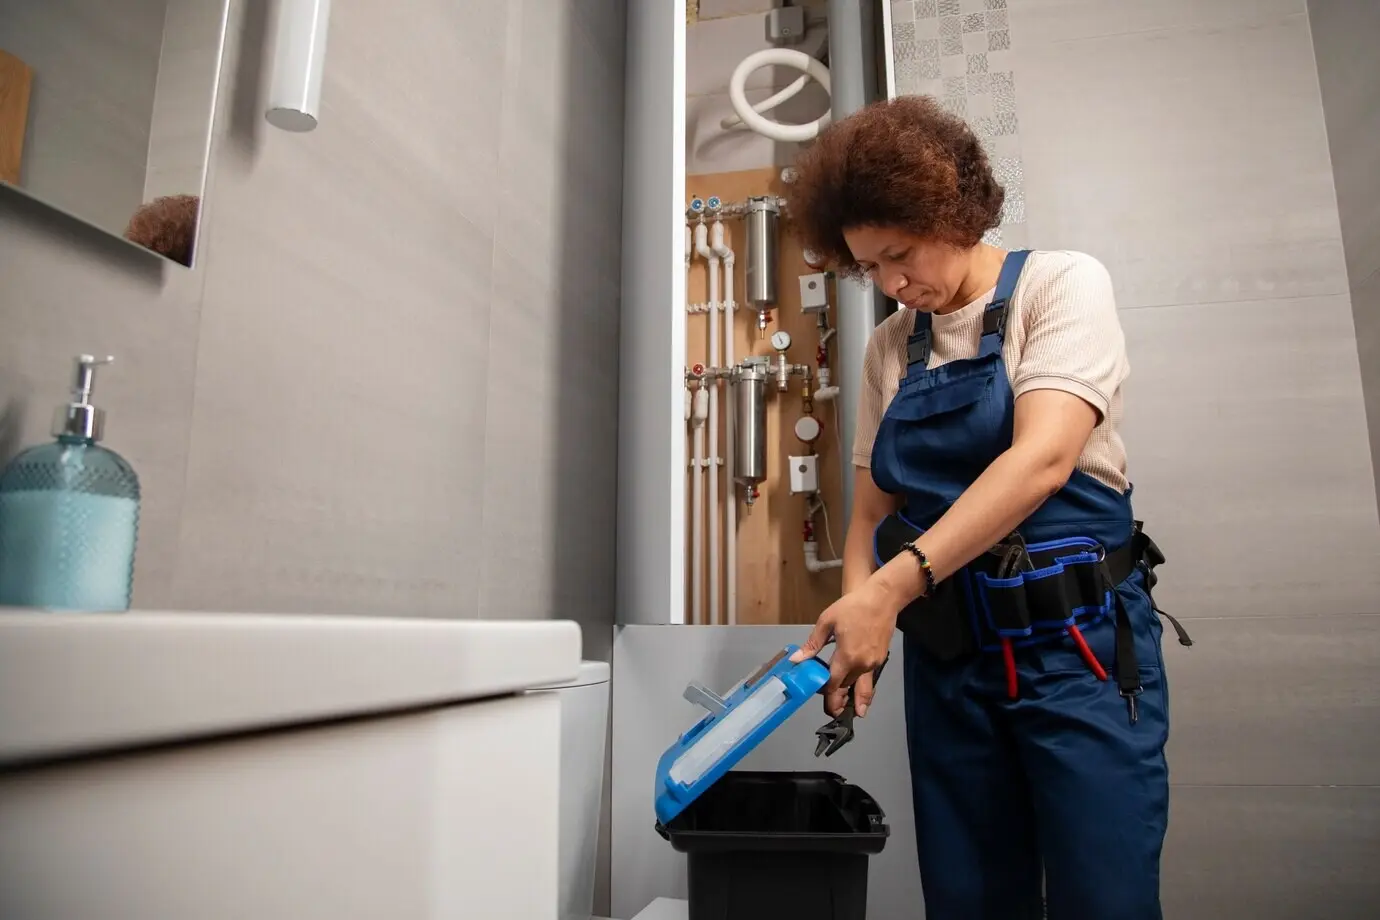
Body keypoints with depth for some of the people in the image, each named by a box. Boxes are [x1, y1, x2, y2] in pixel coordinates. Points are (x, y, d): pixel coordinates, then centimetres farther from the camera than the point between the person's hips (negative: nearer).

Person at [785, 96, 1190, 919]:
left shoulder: (1062, 284, -5)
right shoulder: (889, 347, 10)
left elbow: (1043, 459, -20)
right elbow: (874, 509, 9)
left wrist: (894, 586, -28)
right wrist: (860, 619, -10)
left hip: (1079, 644, -4)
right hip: (947, 656, 5)